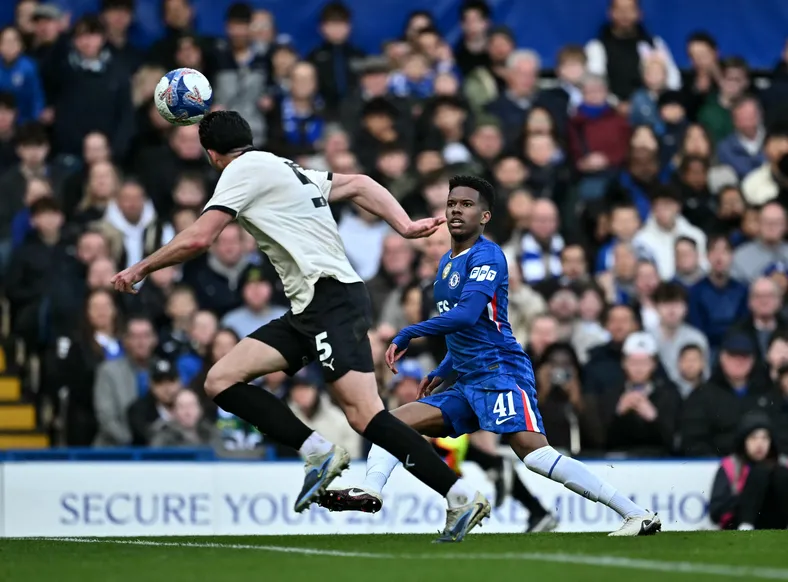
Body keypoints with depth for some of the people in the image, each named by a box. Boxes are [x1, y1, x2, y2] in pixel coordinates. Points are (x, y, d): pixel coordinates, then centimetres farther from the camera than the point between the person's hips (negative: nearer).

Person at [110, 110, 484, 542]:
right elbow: (359, 184, 27)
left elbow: (198, 238, -9)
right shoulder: (288, 170, 24)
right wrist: (405, 227, 17)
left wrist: (140, 269, 3)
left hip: (332, 297, -9)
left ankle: (460, 498, -18)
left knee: (363, 414, -19)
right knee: (221, 382, 0)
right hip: (308, 311, 9)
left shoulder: (243, 170, -2)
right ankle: (318, 453, -10)